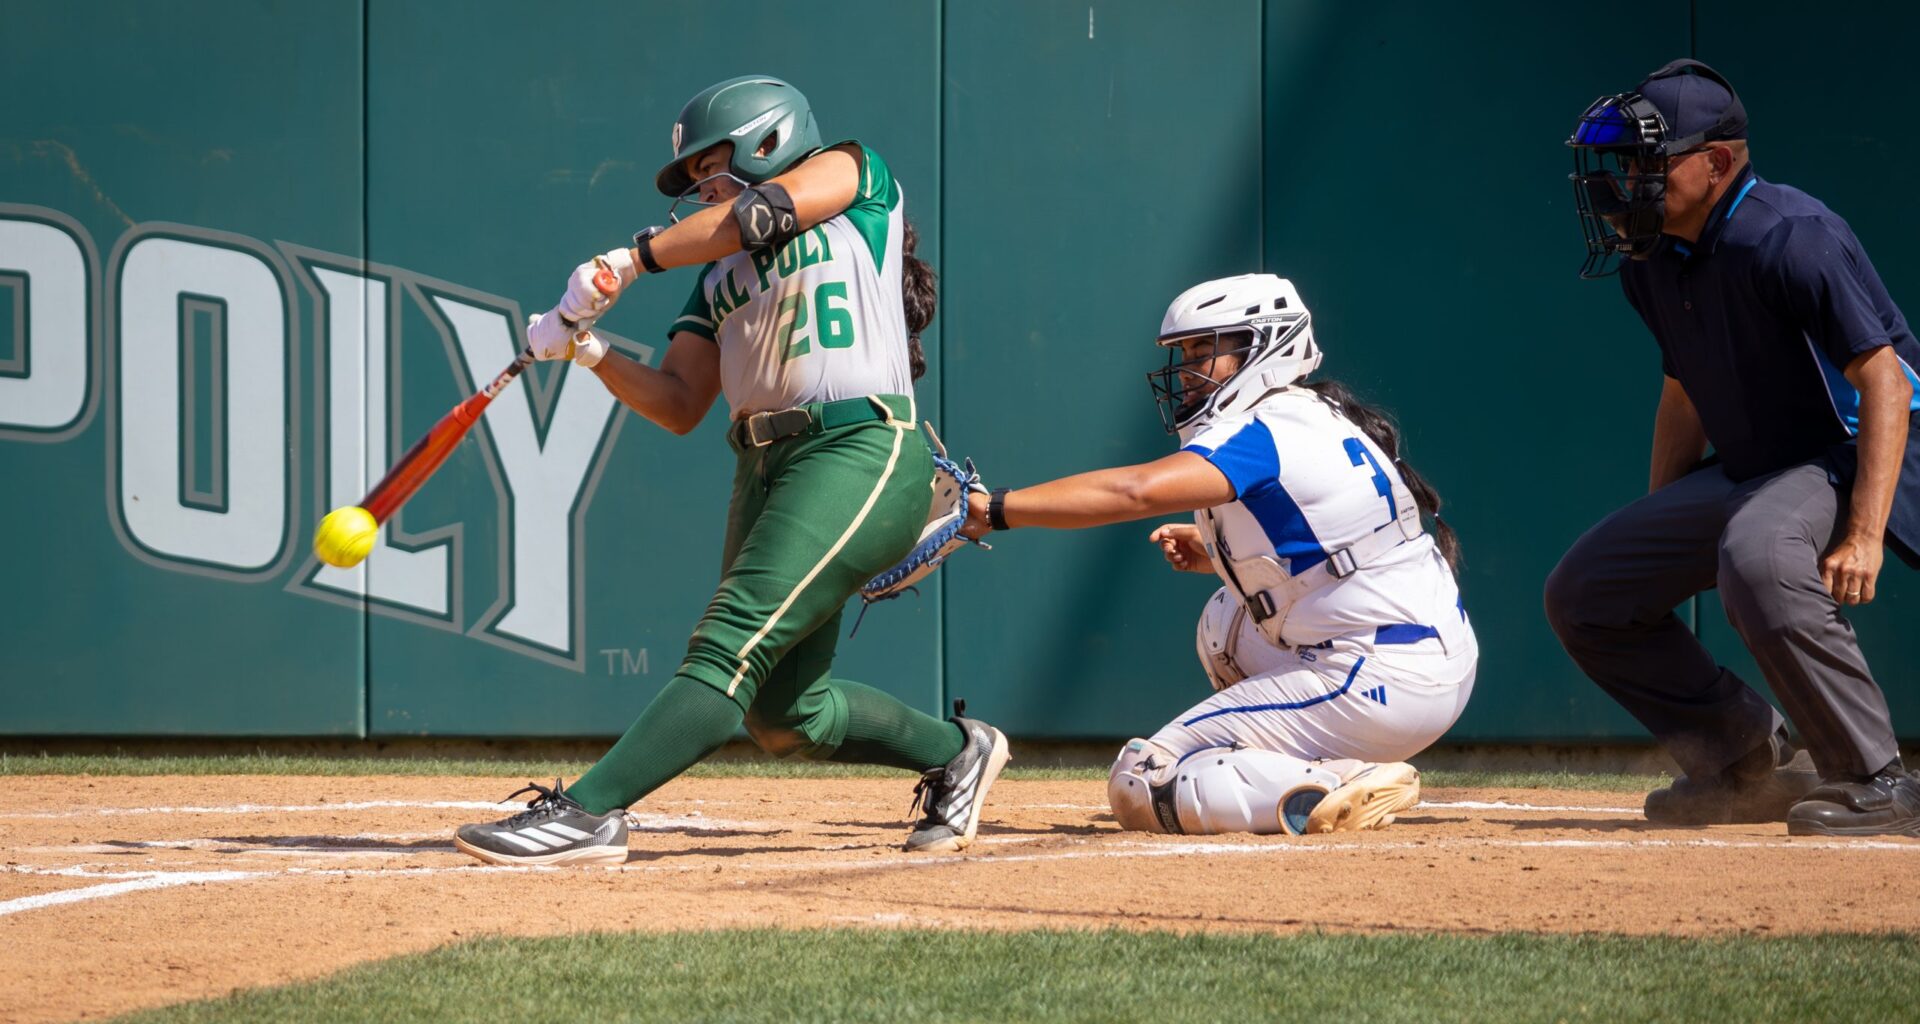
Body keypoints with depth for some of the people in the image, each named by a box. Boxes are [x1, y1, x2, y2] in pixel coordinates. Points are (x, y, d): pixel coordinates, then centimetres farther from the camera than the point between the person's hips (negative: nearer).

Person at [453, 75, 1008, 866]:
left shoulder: (853, 175, 8)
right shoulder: (720, 274, 23)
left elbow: (761, 214, -12)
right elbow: (679, 407, 12)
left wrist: (629, 261, -12)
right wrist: (591, 353, -4)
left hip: (860, 454, -8)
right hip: (766, 471, 8)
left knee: (732, 648, -20)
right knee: (783, 716, 7)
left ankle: (587, 813, -31)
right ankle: (956, 752, 29)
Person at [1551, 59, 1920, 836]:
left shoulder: (1787, 239, -23)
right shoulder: (1653, 260, 4)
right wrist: (1655, 536, 18)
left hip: (1853, 459, -9)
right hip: (1747, 472, 9)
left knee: (1757, 557, -40)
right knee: (1584, 592, 6)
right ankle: (1747, 762, 17)